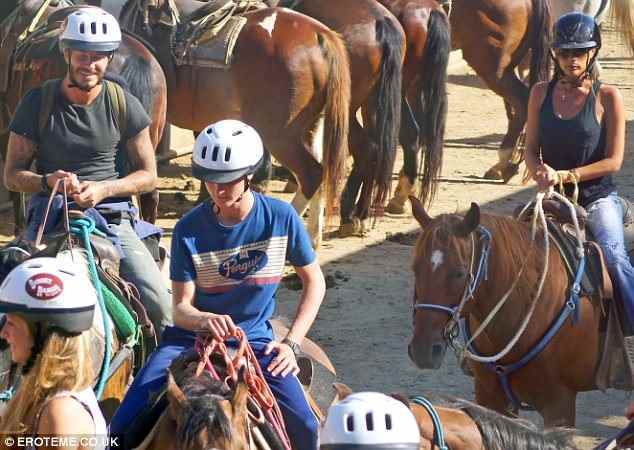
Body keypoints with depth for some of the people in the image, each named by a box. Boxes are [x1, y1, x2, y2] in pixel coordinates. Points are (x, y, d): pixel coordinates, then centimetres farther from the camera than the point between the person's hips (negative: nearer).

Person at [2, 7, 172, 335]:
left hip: (112, 218, 1)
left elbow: (147, 175, 10)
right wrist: (49, 181, -16)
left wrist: (102, 190, -9)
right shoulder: (37, 103, 3)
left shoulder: (124, 105, 5)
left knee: (159, 305, -19)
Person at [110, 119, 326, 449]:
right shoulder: (189, 229, -8)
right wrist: (205, 320, -32)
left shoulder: (280, 217, -7)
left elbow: (314, 282, 4)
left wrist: (291, 343, -6)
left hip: (254, 339, 0)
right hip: (193, 337, 0)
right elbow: (181, 307, -8)